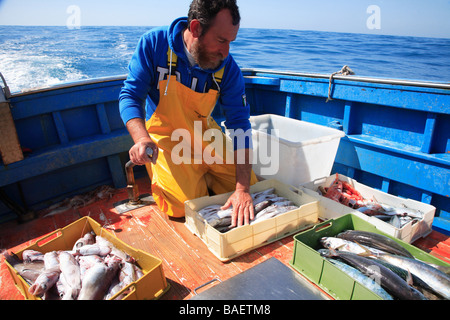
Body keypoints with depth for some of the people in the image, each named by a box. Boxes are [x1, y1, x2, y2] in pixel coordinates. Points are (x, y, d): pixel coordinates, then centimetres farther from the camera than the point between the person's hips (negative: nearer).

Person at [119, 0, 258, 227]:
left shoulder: (228, 68, -14)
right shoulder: (154, 44, -17)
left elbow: (239, 125, -17)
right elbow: (131, 96, -15)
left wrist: (243, 189, -26)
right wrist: (142, 138, -37)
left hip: (206, 138, 3)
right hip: (165, 140, -3)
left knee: (251, 187, -2)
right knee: (188, 206, -18)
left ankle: (200, 175, 19)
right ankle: (162, 179, 13)